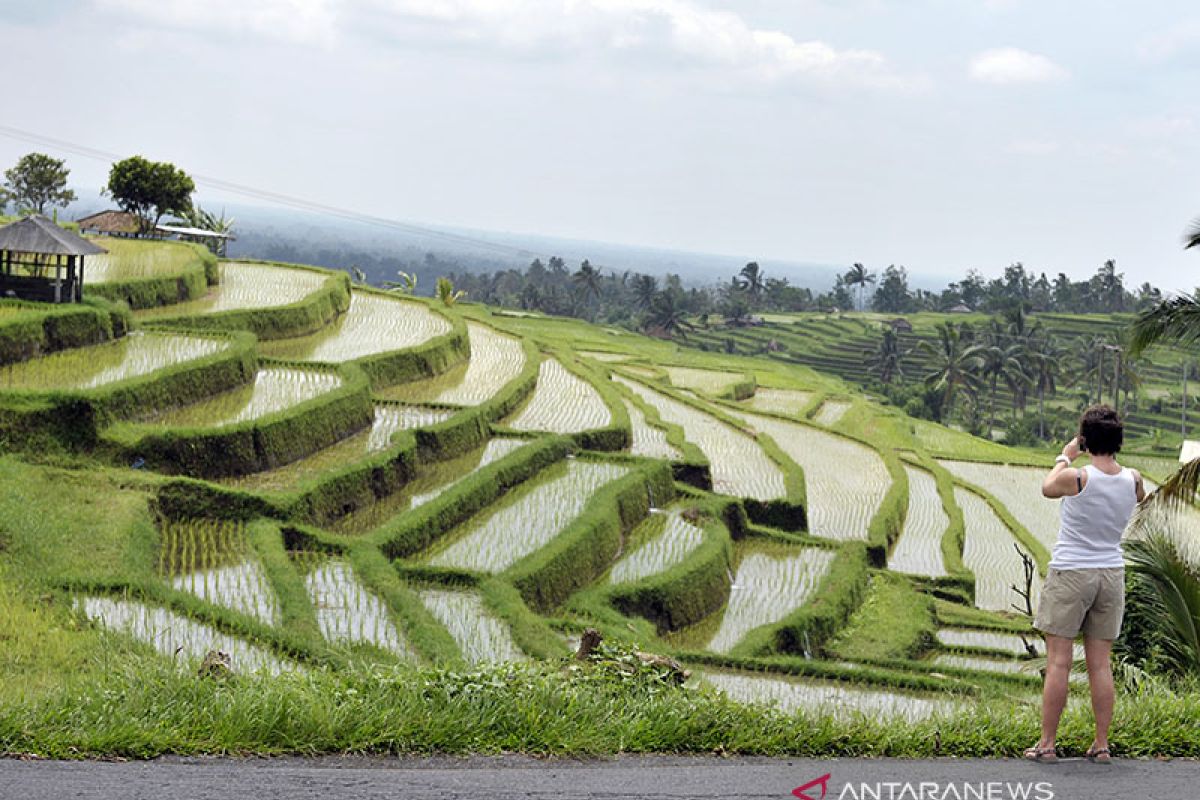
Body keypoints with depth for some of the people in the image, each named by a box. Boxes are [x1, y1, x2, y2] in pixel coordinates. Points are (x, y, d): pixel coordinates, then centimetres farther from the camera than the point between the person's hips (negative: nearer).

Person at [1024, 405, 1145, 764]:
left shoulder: (1076, 478, -16)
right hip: (1111, 573, 4)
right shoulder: (1132, 480, -3)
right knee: (1101, 664, 8)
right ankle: (1101, 744, 8)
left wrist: (1065, 457, 21)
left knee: (1058, 662, 0)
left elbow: (1047, 488, 7)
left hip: (1070, 573, -4)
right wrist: (1111, 457, 26)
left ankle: (1047, 743, 2)